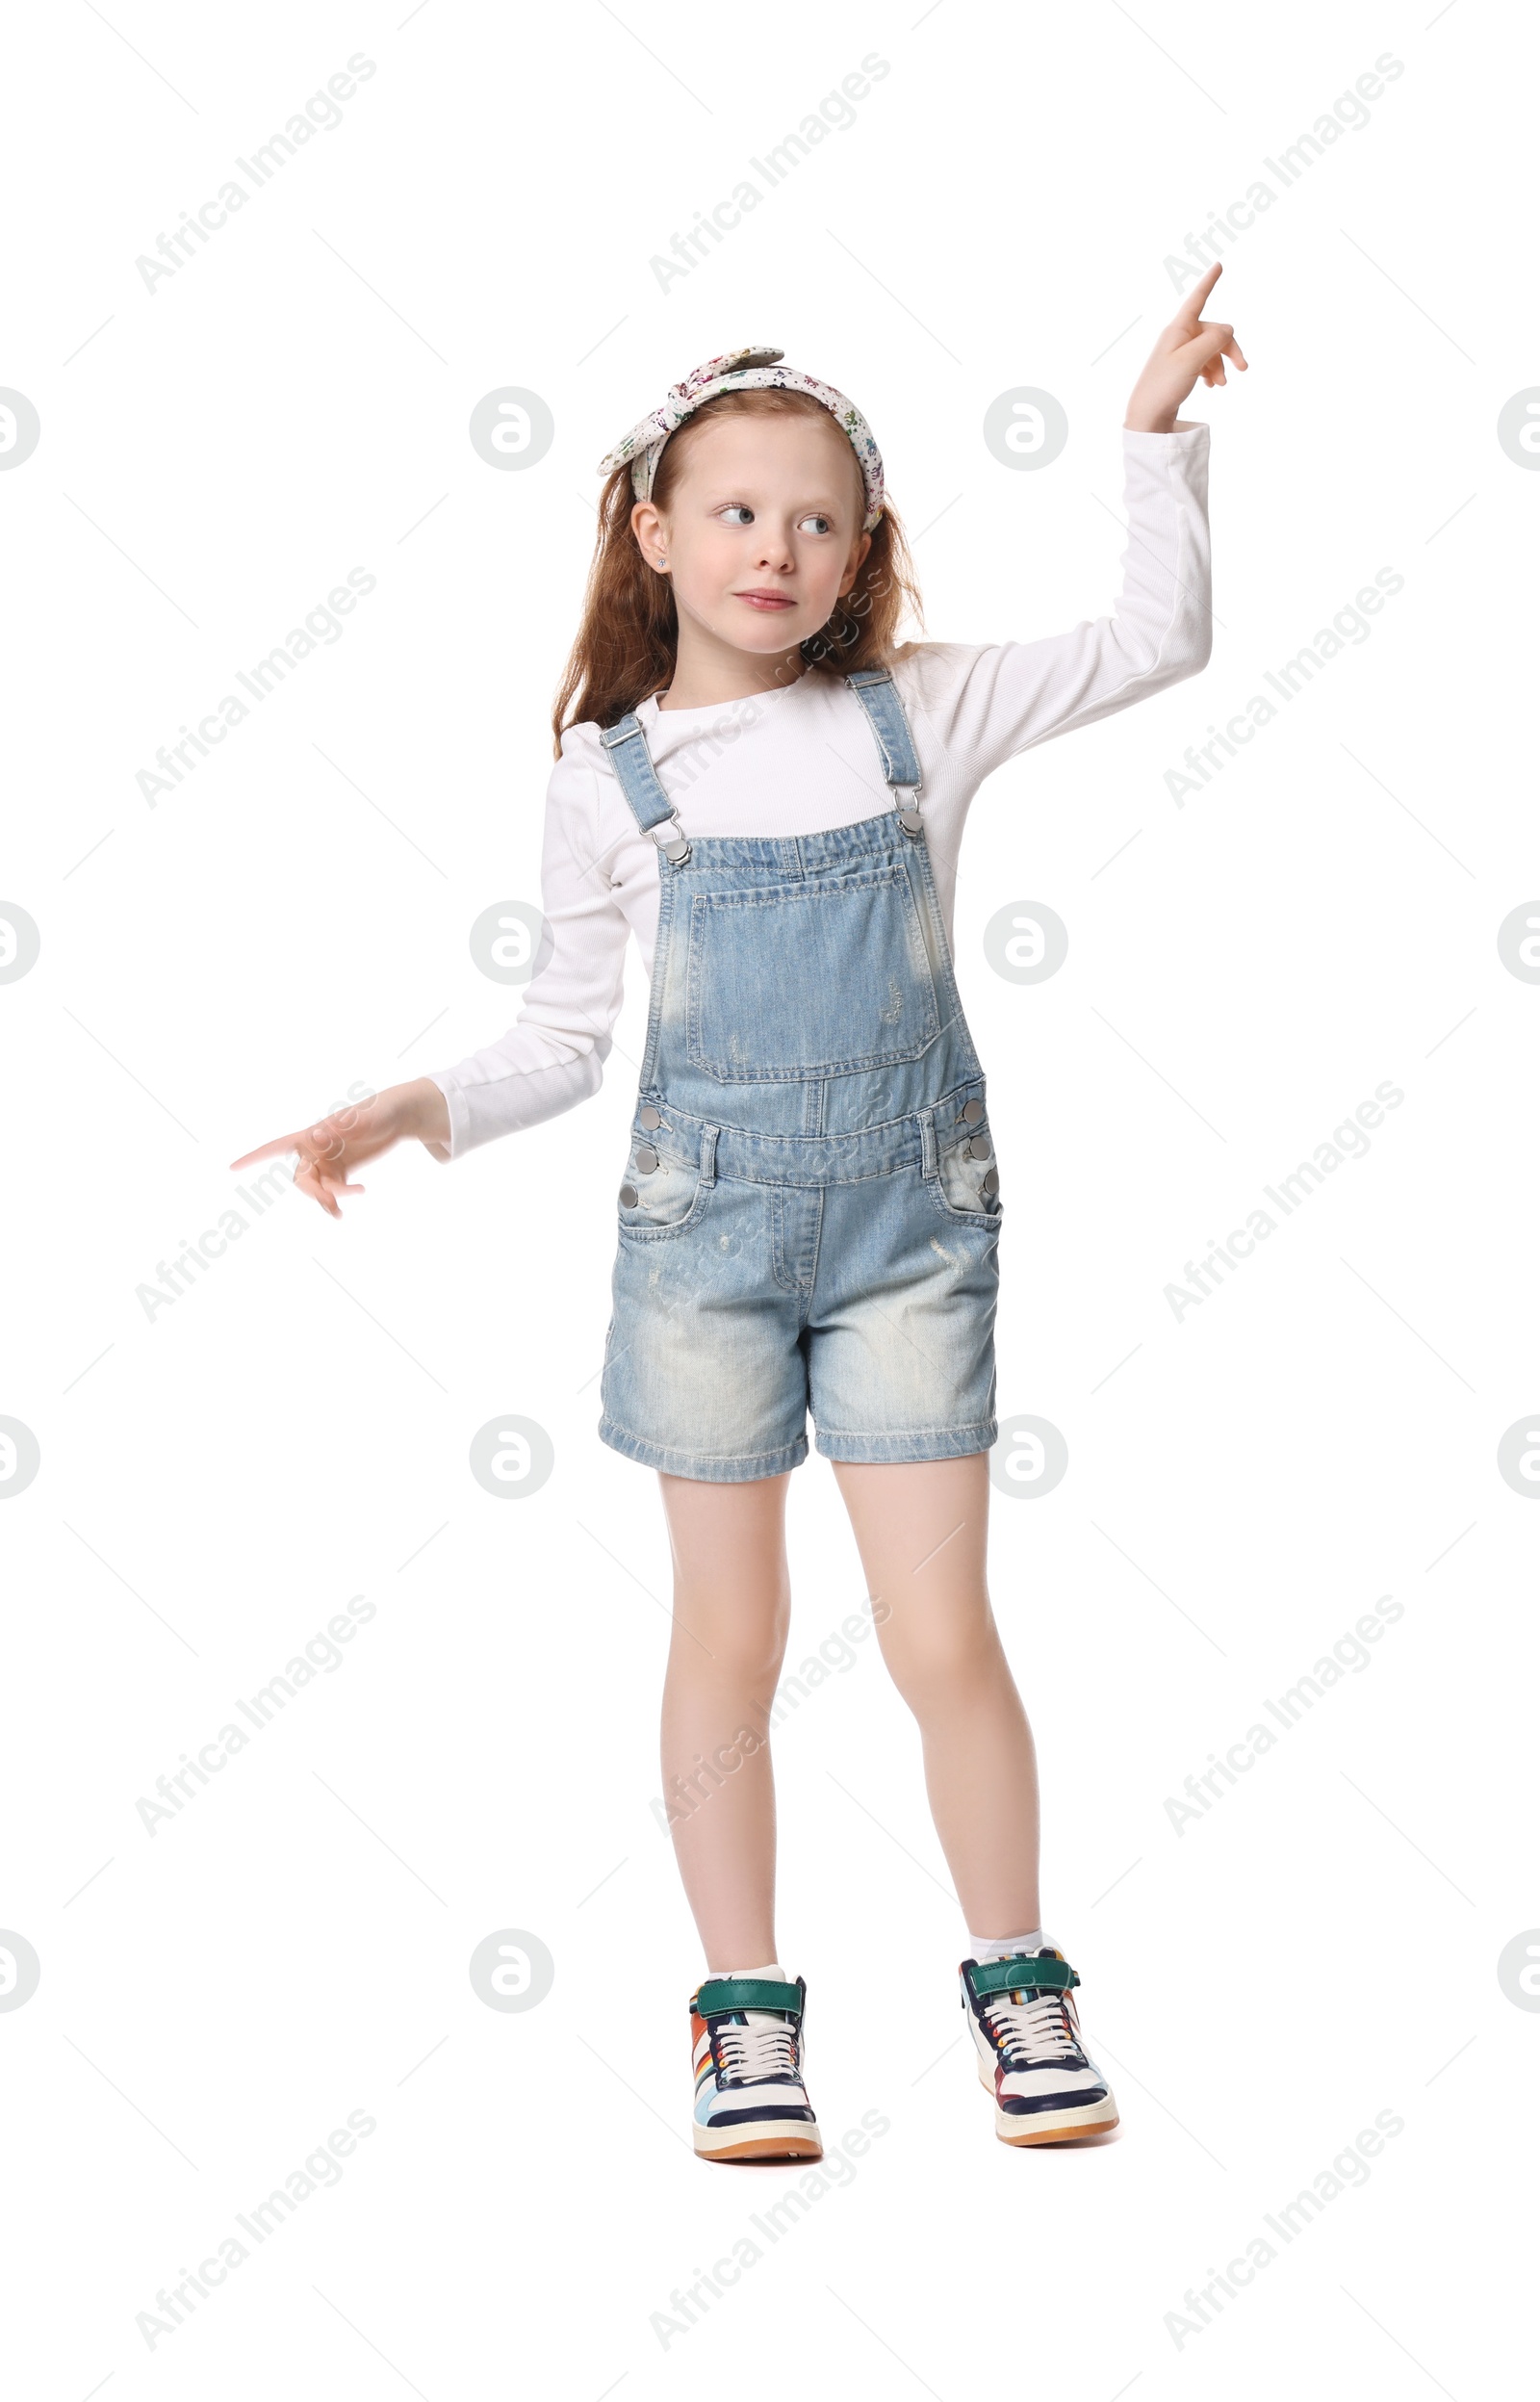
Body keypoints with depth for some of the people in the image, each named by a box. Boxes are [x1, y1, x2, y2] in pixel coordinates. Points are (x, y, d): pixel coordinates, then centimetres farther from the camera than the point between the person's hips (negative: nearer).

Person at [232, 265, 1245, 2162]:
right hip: (704, 1224, 0)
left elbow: (1158, 639, 3)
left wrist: (1158, 435, -3)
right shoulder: (608, 772, 0)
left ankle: (1014, 1980, 21)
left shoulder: (924, 710, 1)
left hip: (907, 1221, 0)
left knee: (941, 1635, 0)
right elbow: (568, 1031, 5)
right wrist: (419, 1110, -8)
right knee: (727, 1641, 8)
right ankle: (748, 2009, 22)